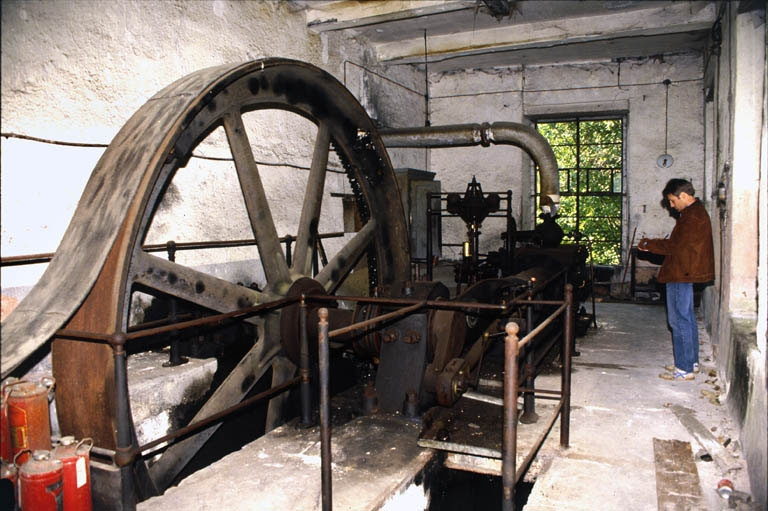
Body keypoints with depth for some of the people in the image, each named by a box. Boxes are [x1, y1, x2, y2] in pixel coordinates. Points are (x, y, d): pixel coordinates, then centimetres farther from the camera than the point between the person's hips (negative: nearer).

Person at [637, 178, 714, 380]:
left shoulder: (692, 216, -18)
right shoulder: (696, 212, 16)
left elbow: (674, 246, -21)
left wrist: (647, 245, -8)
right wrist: (653, 243, 5)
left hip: (682, 275, -11)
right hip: (686, 273, 11)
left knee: (679, 320, -6)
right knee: (687, 318, 17)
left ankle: (684, 369, -1)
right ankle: (691, 362, 27)